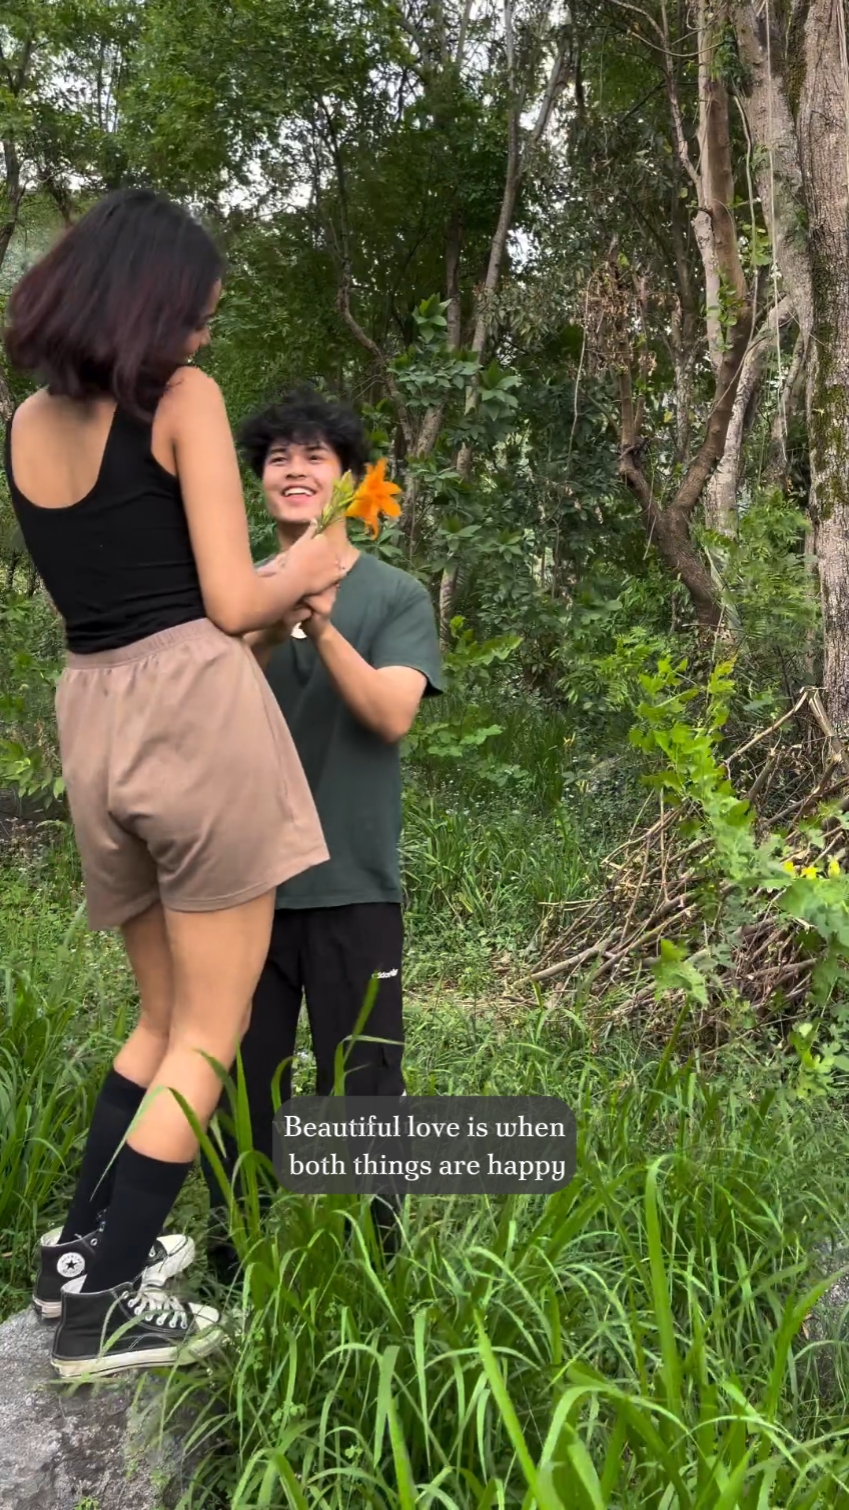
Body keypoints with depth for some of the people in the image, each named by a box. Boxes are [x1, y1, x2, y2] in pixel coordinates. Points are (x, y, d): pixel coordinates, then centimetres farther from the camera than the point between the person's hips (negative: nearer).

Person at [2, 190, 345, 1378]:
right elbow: (231, 603, -9)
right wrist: (309, 573, 12)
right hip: (198, 711, -6)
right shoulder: (183, 399, -3)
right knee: (210, 1035, 6)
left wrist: (270, 589, 23)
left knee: (165, 1018, 23)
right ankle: (102, 1307, 9)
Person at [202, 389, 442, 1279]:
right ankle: (231, 1265, 26)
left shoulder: (395, 596, 2)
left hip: (351, 885, -2)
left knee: (359, 1087, 5)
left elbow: (391, 716, -11)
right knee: (239, 1082, 10)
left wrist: (322, 625, -23)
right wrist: (266, 637, -20)